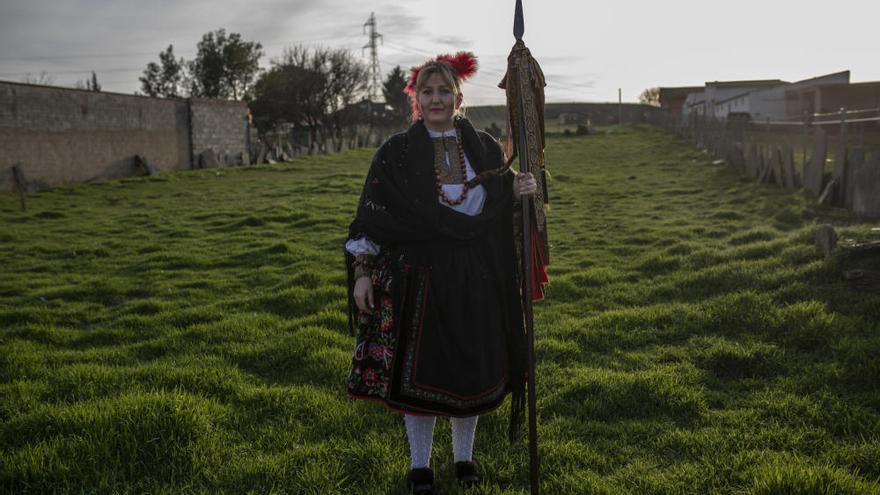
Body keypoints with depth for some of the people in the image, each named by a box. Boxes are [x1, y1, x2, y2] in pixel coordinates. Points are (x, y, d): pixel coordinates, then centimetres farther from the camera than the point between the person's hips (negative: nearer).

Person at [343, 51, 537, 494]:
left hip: (475, 278, 2)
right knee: (417, 370, 5)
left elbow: (503, 209, 13)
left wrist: (520, 193, -9)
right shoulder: (395, 153, -2)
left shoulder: (485, 149, 5)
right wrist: (362, 272, -7)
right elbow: (370, 215, -2)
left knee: (471, 369, 10)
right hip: (418, 275, -2)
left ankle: (464, 456, 31)